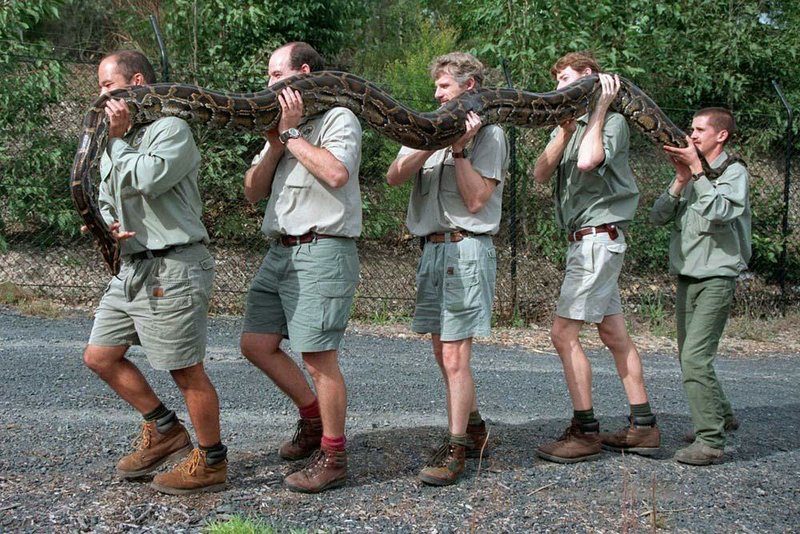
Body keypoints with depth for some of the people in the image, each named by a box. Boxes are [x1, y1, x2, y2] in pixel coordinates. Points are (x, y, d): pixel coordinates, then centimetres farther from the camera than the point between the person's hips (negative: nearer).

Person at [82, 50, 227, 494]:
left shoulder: (170, 129, -10)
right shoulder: (116, 144, 18)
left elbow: (141, 182, -23)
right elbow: (106, 199, 24)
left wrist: (119, 138, -8)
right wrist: (109, 224, 1)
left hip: (172, 269, -10)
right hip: (132, 267, 10)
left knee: (186, 371, -2)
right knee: (99, 356, 13)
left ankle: (211, 462, 14)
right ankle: (164, 432, 25)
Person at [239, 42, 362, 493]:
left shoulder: (338, 119, -2)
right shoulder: (283, 123, 21)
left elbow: (336, 173, -23)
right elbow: (253, 192, 15)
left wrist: (291, 134, -11)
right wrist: (275, 146, -1)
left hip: (321, 251, -9)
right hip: (281, 251, 9)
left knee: (318, 355, -6)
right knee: (256, 343, 9)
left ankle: (333, 457, 6)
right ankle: (314, 418, 26)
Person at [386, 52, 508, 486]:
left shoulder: (489, 134, 0)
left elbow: (476, 199, -10)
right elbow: (394, 176, 0)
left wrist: (460, 149, -12)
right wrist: (434, 142, -12)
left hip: (465, 249, -7)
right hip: (432, 249, 7)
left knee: (454, 356, -8)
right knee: (442, 351, 13)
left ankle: (455, 449, 1)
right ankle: (474, 429, 29)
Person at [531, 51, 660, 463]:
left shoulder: (612, 122, -7)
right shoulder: (566, 127, 17)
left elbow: (587, 161, -28)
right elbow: (540, 173, 2)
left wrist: (600, 108, -16)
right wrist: (566, 128, -8)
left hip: (598, 238, -9)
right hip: (585, 241, 9)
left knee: (563, 333, -11)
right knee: (614, 334, 10)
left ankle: (585, 432, -4)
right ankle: (643, 426, 17)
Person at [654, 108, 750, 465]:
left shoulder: (734, 171, -4)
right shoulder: (689, 172, 15)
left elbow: (721, 212, -24)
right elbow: (658, 217, 4)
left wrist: (697, 170, -20)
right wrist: (681, 181, -8)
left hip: (716, 278, -8)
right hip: (686, 278, 8)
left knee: (695, 358, -17)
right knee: (689, 357, 15)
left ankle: (710, 441, -13)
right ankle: (721, 416, 33)